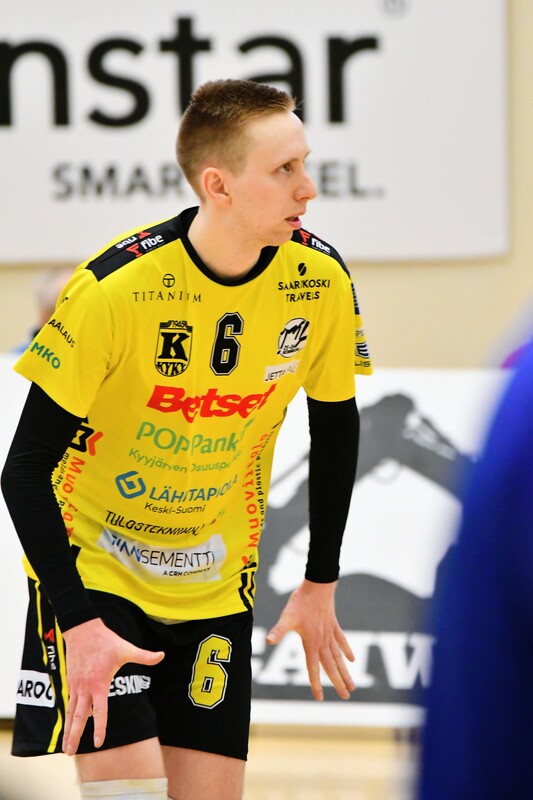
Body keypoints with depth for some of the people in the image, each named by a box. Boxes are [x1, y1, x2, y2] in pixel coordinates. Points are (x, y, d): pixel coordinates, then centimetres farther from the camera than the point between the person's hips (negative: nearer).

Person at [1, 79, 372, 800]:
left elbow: (335, 428, 7)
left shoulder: (319, 281, -12)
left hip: (217, 589, 4)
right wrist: (78, 623, -27)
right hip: (94, 570, -4)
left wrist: (321, 584, 9)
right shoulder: (114, 288, -25)